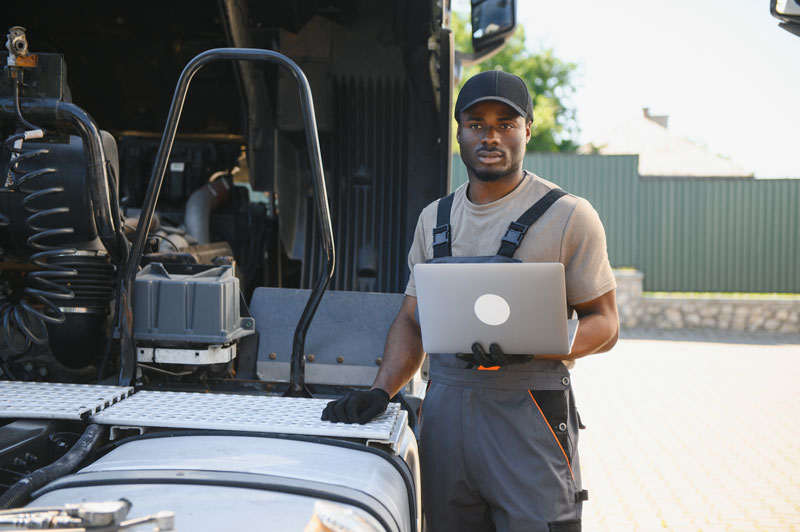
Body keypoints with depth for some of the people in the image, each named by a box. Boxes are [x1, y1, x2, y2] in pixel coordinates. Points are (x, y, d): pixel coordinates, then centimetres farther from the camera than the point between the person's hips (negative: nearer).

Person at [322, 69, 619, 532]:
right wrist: (381, 392, 0)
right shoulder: (435, 219, 14)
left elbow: (604, 324, -3)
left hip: (529, 412, -4)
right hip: (445, 409, 4)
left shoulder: (568, 216, -1)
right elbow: (412, 321, 17)